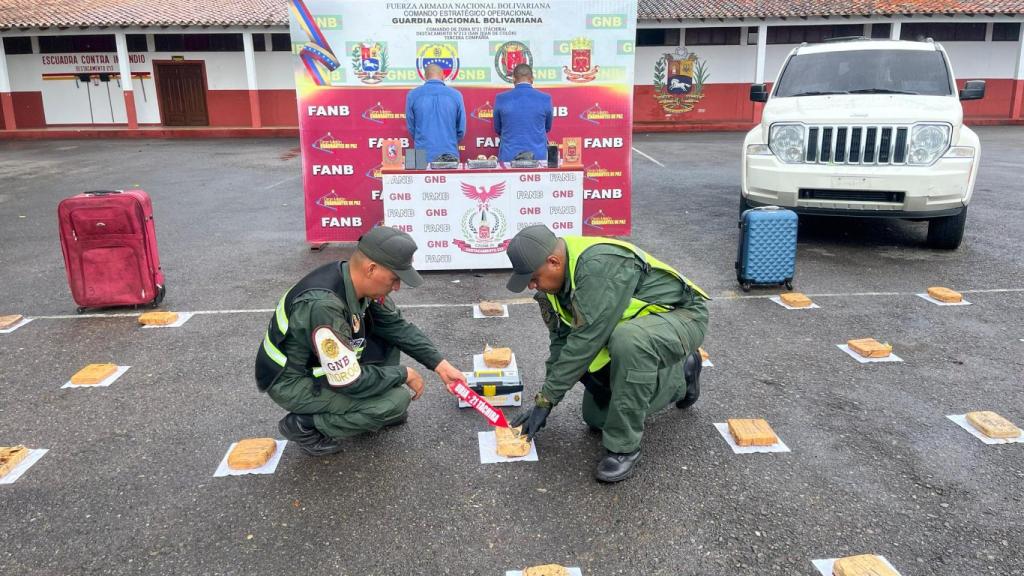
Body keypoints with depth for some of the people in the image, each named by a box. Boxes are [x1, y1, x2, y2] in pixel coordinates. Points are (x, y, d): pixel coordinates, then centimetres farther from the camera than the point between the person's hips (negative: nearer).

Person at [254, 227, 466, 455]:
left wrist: (440, 364, -4)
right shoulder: (324, 306, -36)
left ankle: (374, 412, 13)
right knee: (396, 400, -18)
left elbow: (397, 326, 1)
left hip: (320, 363, 8)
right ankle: (305, 426, -4)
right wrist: (404, 375, -16)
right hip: (293, 382, -8)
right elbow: (350, 383, -29)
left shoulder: (358, 280, -11)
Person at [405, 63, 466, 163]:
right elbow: (461, 129, 4)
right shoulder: (455, 94, -2)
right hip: (449, 155, 0)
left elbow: (411, 126, 6)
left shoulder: (413, 95, -2)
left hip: (423, 157, 0)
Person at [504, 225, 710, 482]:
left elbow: (586, 340, -35)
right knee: (597, 417, 9)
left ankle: (624, 447, -23)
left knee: (627, 341, -42)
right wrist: (545, 399, -3)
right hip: (630, 328, 9)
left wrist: (545, 399, -27)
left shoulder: (600, 264, -34)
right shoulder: (555, 278, -6)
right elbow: (561, 340, 2)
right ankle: (680, 378, 27)